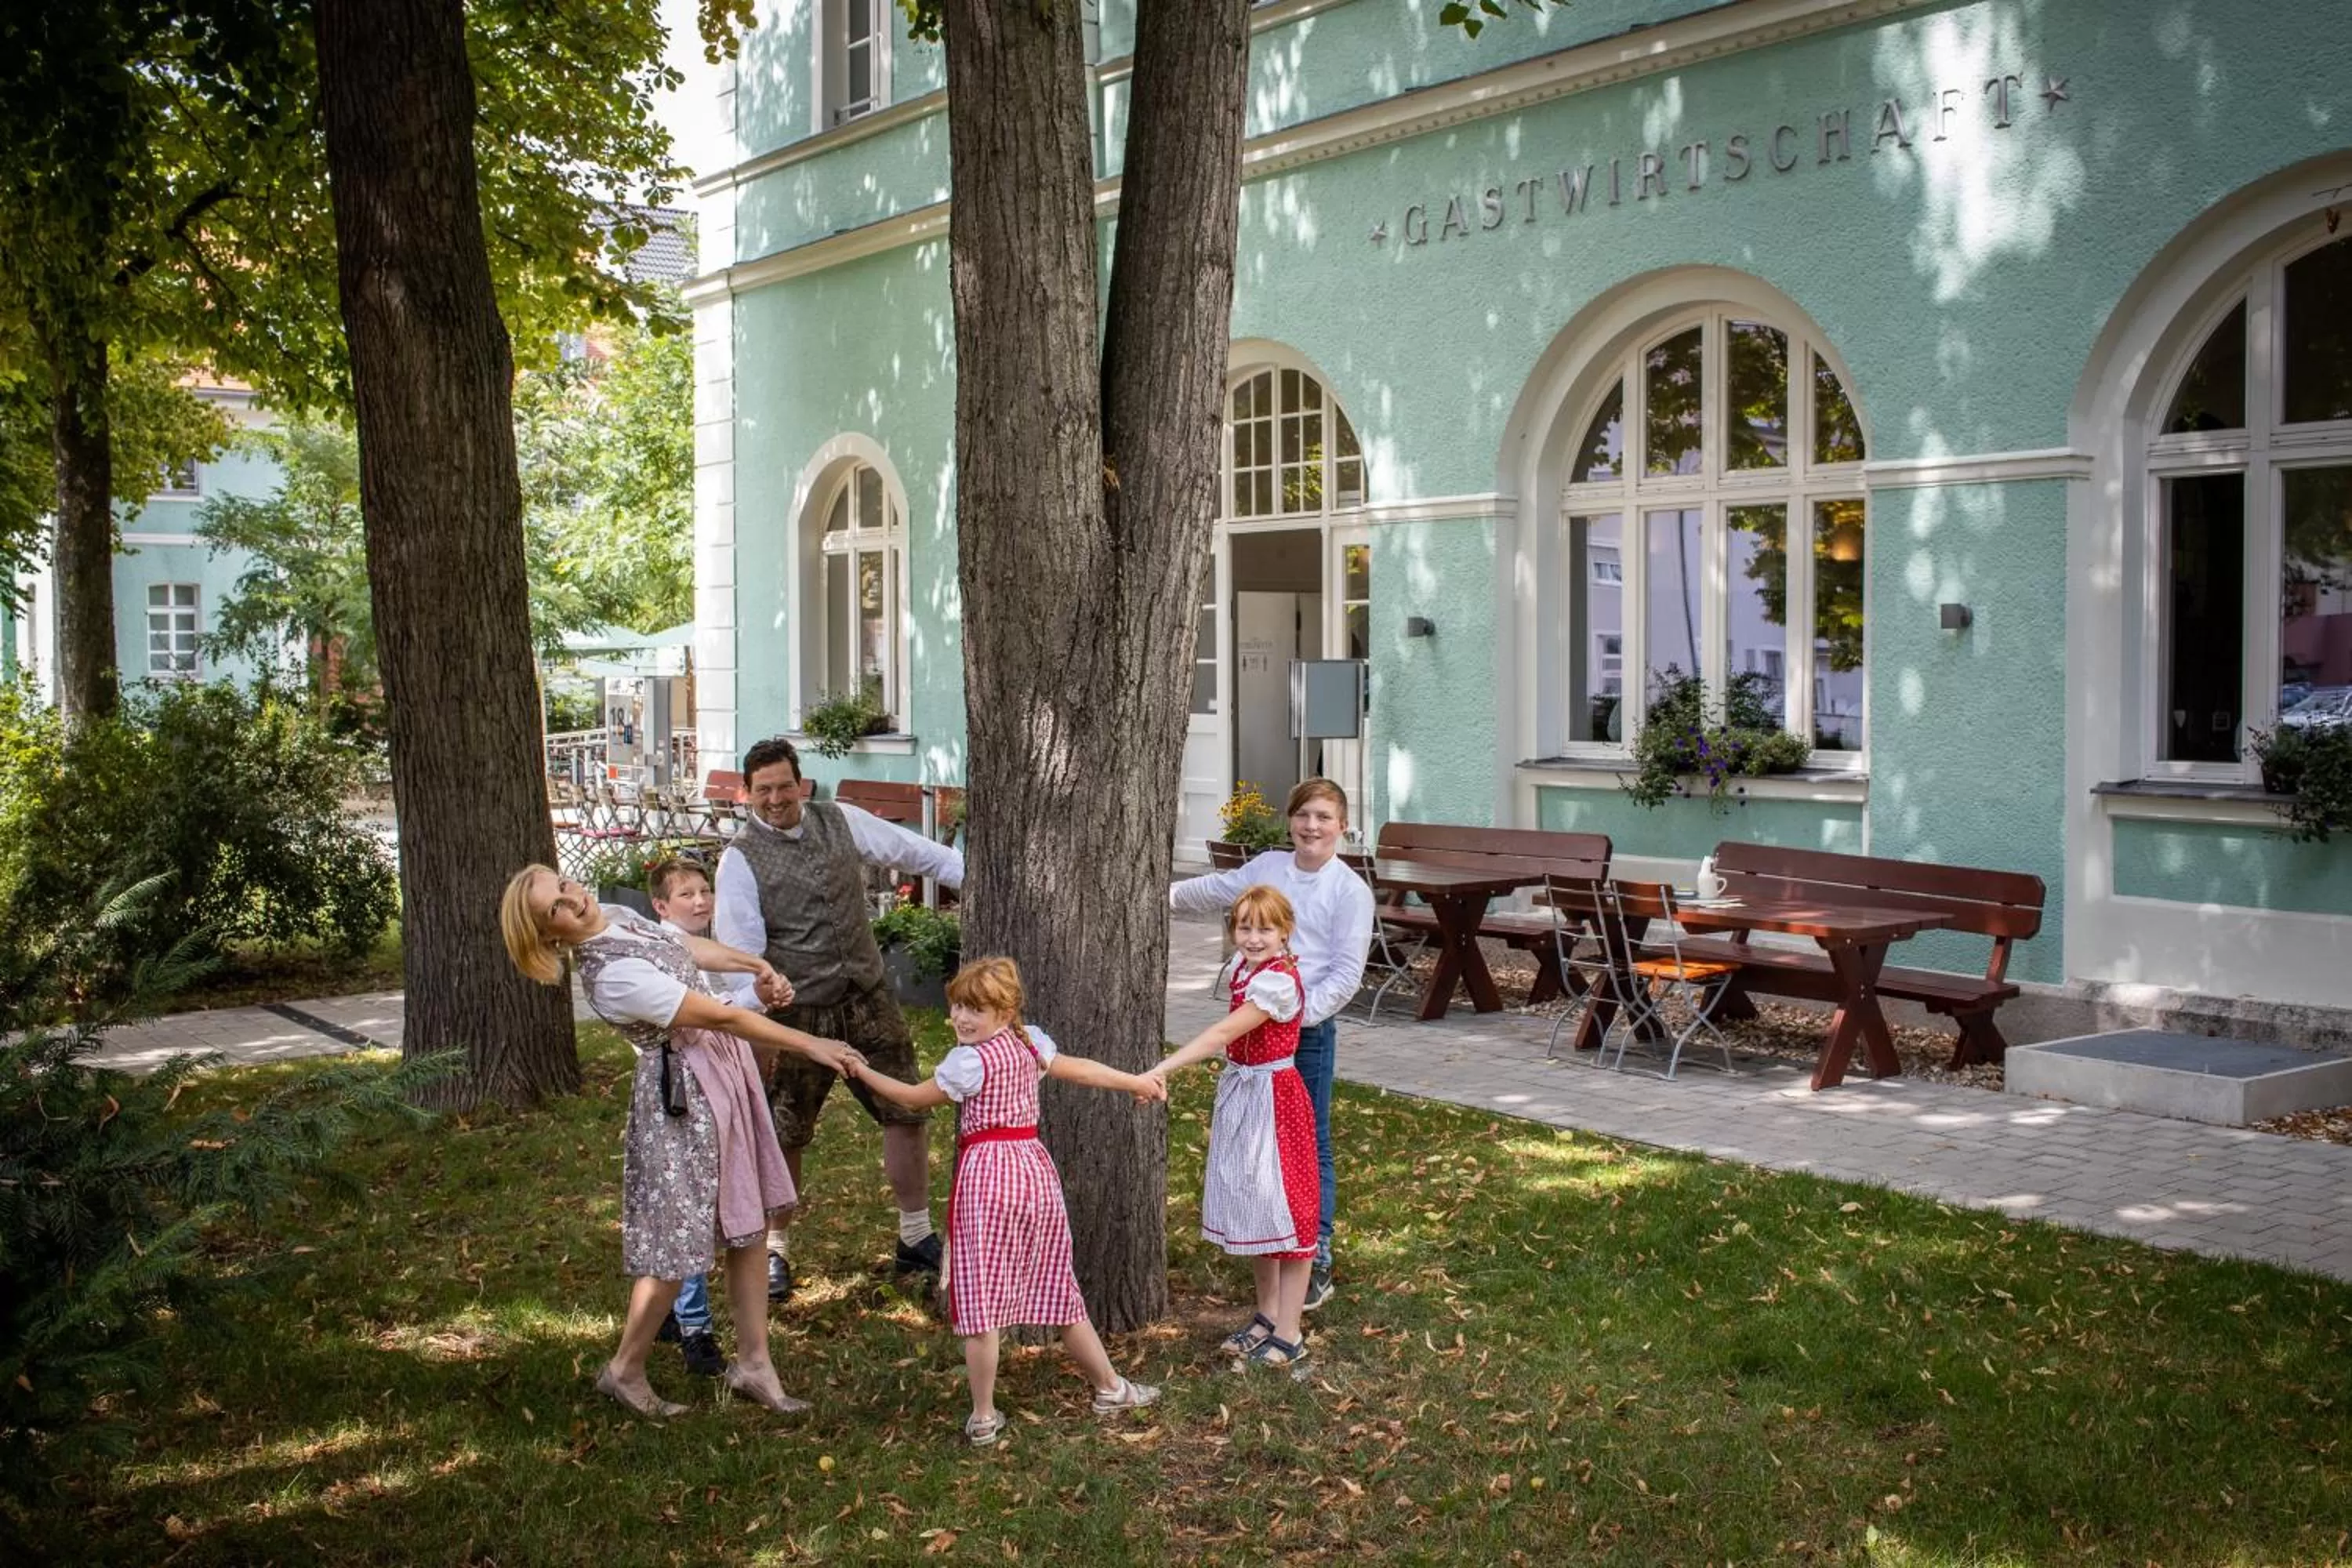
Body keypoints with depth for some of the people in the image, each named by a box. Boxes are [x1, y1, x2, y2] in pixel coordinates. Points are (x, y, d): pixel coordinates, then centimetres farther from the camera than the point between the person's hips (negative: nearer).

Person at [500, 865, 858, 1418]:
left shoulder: (618, 916, 1)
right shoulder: (612, 976, -27)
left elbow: (688, 949, 21)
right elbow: (723, 1018, -23)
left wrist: (755, 964, 11)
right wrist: (809, 1045, -17)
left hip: (724, 1070, 9)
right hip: (685, 1092, -9)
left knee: (749, 1226, 12)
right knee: (677, 1243, 1)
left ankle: (753, 1363, 23)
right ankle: (625, 1370, 21)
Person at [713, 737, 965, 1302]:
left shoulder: (841, 821, 2)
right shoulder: (741, 860, -9)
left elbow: (916, 852, 8)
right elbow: (739, 948, -12)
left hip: (869, 1000, 4)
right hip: (798, 1015, -4)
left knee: (908, 1112, 7)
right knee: (782, 1137, 3)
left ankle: (917, 1239, 24)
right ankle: (774, 1249, 25)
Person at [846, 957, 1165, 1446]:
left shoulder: (970, 1061, -13)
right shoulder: (1030, 1042, 5)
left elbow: (914, 1098, -1)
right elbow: (1083, 1070, 15)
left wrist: (863, 1072, 12)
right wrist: (1137, 1081, 30)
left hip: (985, 1173, -7)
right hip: (1034, 1167, 7)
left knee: (980, 1301, 0)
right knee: (1055, 1287, 18)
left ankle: (984, 1418, 4)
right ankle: (1110, 1387, 27)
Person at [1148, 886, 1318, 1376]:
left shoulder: (1279, 981, -22)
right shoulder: (1241, 967, 5)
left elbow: (1225, 1033, -31)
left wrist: (1161, 1070, -37)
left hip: (1273, 1100, -9)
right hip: (1238, 1093, 9)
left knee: (1283, 1209, -3)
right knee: (1251, 1207, 16)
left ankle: (1288, 1336, 4)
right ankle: (1268, 1315, 29)